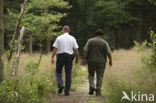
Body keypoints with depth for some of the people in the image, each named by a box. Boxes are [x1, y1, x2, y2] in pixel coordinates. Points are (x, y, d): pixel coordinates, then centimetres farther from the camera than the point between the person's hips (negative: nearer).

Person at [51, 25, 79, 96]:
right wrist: (77, 58, 11)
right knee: (68, 74, 5)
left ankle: (60, 84, -9)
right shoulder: (72, 38, 3)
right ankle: (67, 91, 4)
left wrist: (52, 57, -1)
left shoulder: (59, 38, -1)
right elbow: (76, 49, 0)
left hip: (60, 56, -1)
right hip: (69, 56, 1)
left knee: (58, 72, 15)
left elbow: (55, 49, -5)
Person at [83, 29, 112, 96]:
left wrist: (84, 59, -6)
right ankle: (98, 90, 1)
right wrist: (110, 61, 10)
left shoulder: (90, 41, 1)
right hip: (101, 62, -1)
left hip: (91, 61, 1)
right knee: (100, 76, 7)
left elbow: (85, 51, -8)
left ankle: (91, 87, -4)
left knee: (91, 75, 15)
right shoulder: (104, 42, -1)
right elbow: (109, 53, -2)